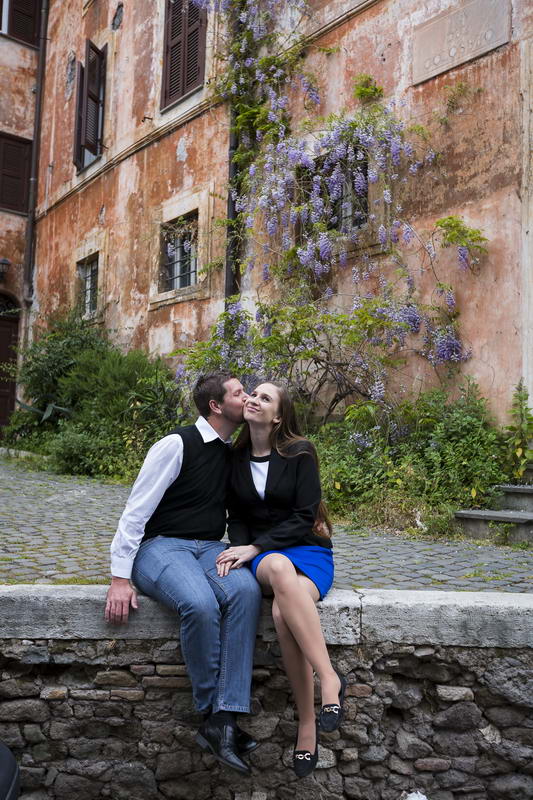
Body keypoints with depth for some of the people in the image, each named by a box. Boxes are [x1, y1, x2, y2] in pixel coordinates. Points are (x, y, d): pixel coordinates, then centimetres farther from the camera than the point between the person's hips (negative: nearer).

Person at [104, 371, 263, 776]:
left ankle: (223, 719, -29)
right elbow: (136, 511, -11)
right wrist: (121, 578, -15)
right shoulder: (177, 445, -9)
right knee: (201, 603, -36)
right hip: (161, 546, -5)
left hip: (209, 548, 6)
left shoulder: (232, 454, 12)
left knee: (246, 590, -29)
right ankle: (213, 713, -14)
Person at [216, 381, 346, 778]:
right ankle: (330, 678, -36)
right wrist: (239, 550, -10)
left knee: (283, 612, -36)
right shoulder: (237, 458, 7)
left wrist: (255, 547, -17)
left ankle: (308, 725, -27)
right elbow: (237, 517, 11)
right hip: (261, 556, 2)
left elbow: (304, 518, -9)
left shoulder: (300, 452, -5)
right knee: (279, 567, -38)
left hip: (309, 551, -2)